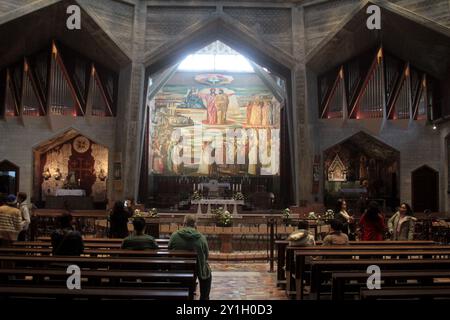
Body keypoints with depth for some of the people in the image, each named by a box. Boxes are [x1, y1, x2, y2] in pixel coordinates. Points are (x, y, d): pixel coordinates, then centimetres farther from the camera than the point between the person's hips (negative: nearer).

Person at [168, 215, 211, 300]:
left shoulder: (174, 235, -12)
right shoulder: (201, 238, -13)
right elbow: (206, 255, -3)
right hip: (197, 269, -1)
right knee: (207, 272, 30)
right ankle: (204, 297, 36)